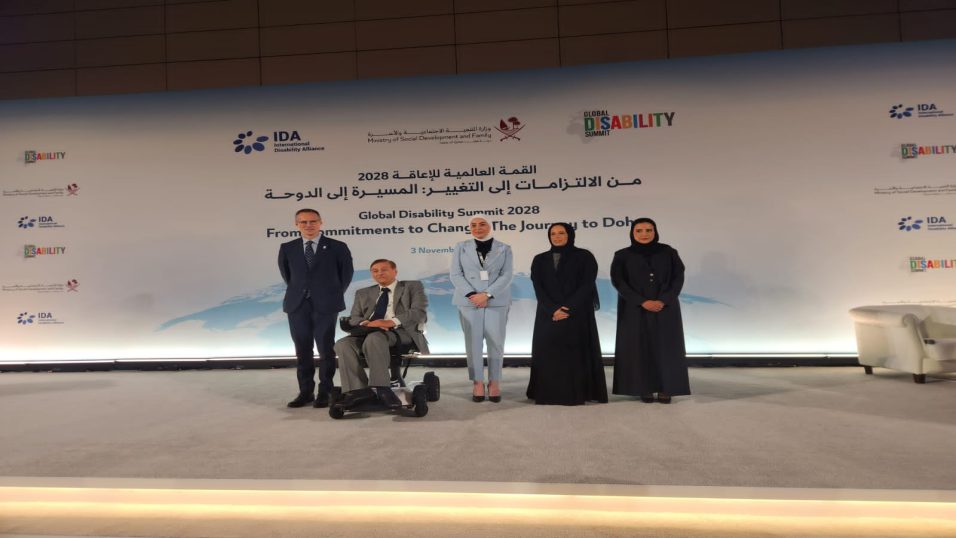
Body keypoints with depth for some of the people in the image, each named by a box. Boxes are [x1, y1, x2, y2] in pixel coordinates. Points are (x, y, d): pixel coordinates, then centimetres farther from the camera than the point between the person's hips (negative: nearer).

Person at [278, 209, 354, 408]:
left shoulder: (337, 247, 0)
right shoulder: (287, 248, 7)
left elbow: (347, 273, 8)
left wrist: (336, 295, 7)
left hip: (325, 305, -3)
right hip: (297, 305, 3)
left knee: (326, 349, 1)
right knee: (302, 350, 7)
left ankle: (325, 392, 10)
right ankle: (305, 391, 16)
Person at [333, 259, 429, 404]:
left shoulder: (412, 286, 12)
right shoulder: (363, 293, 26)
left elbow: (419, 311, -3)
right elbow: (353, 318, 15)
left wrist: (392, 322, -19)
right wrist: (365, 323, -10)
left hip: (402, 331, -4)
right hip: (369, 332, 5)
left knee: (374, 337, -37)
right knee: (343, 344, -26)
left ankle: (381, 389, -37)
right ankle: (358, 391, -31)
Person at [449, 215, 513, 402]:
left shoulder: (504, 249, 9)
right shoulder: (461, 247, 10)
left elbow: (507, 275, -1)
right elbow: (455, 274, 2)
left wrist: (487, 295, -13)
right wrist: (471, 294, -12)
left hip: (497, 301, 0)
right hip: (469, 301, 0)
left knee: (496, 343, 0)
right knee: (473, 342, 0)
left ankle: (494, 382, 9)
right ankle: (477, 383, 7)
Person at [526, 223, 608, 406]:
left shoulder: (584, 257, 1)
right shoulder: (540, 260, 9)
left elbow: (587, 285, -7)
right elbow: (538, 288, 1)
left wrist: (568, 309, -16)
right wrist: (553, 309, -15)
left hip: (578, 315, -2)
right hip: (548, 316, 3)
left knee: (576, 354, -3)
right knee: (548, 354, 0)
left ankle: (577, 394, 3)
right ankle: (548, 394, 5)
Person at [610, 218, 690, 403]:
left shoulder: (668, 252, 4)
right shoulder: (622, 256, 1)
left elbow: (678, 277, 0)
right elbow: (618, 281, -7)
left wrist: (663, 301, -15)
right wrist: (642, 302, -16)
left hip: (666, 309, 1)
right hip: (634, 310, -1)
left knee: (665, 347, -1)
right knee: (639, 348, -2)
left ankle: (666, 389, 6)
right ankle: (645, 389, 4)